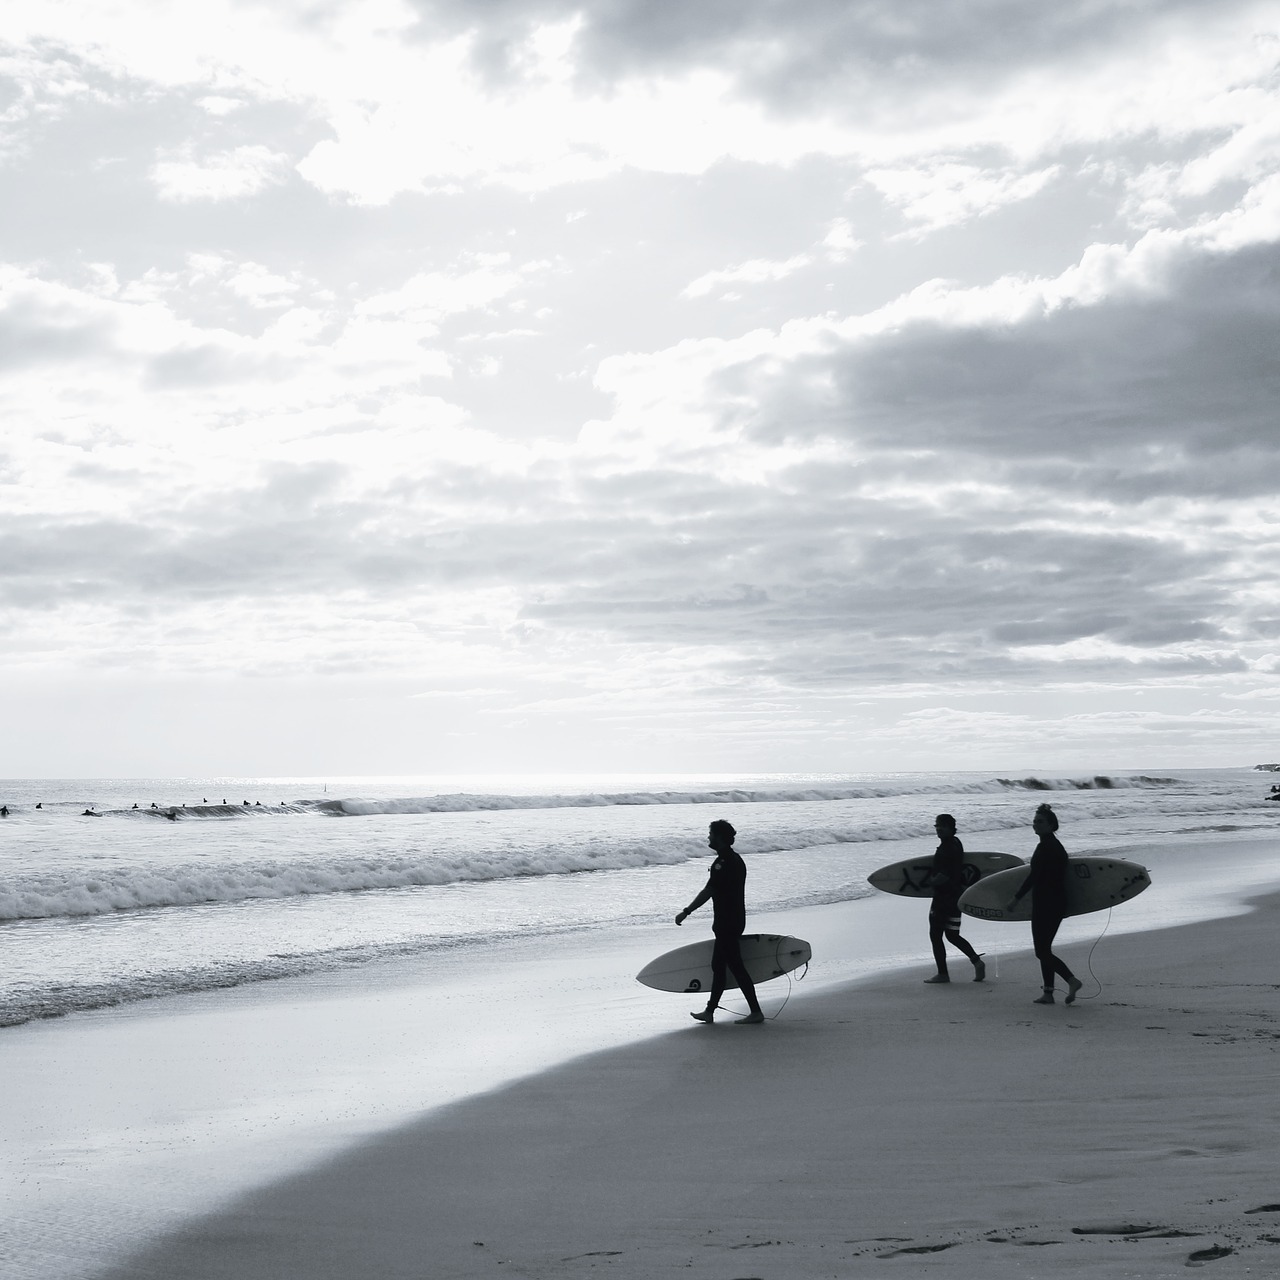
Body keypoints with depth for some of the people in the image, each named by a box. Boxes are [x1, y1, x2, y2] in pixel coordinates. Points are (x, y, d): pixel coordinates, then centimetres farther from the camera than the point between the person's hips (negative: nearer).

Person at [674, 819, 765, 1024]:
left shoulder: (724, 863, -19)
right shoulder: (735, 859, 12)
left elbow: (707, 892, -21)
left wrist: (686, 912, -17)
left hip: (727, 924, -10)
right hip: (735, 921, 10)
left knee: (735, 966, -4)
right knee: (718, 966, 15)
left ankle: (756, 1011, -1)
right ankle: (710, 1011, 22)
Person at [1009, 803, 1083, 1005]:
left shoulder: (1046, 847, -16)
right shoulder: (1056, 845, 14)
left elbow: (1034, 876, -18)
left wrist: (1017, 898, -11)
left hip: (1045, 903, -10)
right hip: (1058, 903, 10)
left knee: (1042, 951, -6)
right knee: (1044, 949, 14)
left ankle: (1071, 979, -16)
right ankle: (1048, 992, 14)